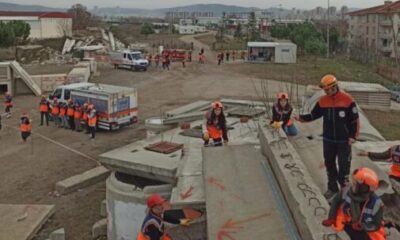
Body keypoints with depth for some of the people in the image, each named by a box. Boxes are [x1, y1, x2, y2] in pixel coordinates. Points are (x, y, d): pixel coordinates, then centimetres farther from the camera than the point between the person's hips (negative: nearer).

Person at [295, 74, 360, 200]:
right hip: (328, 140, 5)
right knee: (329, 163, 14)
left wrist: (353, 137, -12)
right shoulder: (323, 100, -1)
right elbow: (314, 115, 6)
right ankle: (332, 188, 29)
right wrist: (301, 118, -7)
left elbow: (355, 120, -9)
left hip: (344, 140, -4)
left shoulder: (347, 99, -14)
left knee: (344, 165, 3)